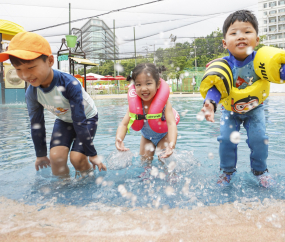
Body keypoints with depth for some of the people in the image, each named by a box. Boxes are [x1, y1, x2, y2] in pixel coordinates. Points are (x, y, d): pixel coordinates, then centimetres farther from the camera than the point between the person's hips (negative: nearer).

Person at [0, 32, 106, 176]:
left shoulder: (70, 84, -36)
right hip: (63, 120, 4)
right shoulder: (31, 93, -20)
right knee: (56, 156, -16)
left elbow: (80, 123, -32)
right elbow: (36, 125, -6)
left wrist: (92, 154, -23)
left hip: (87, 118, -4)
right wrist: (41, 155, 5)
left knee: (77, 158, -18)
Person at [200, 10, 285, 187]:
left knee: (259, 138, -9)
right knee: (226, 139, -9)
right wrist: (210, 104, -53)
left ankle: (260, 170, 20)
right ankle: (227, 171, 18)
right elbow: (215, 88, -32)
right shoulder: (224, 66, -27)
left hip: (255, 108, 1)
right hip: (231, 110, 0)